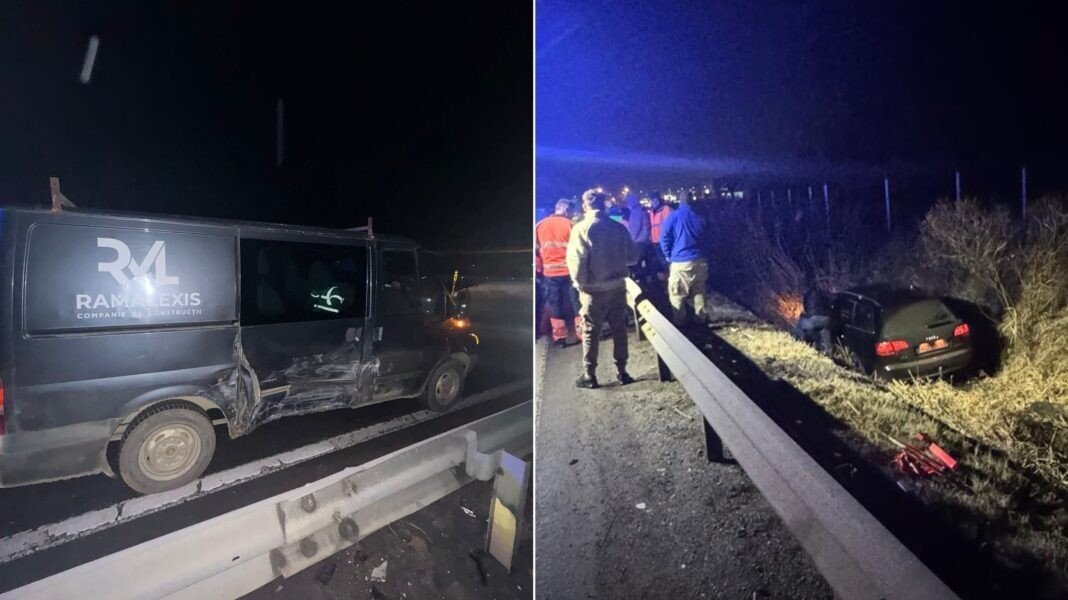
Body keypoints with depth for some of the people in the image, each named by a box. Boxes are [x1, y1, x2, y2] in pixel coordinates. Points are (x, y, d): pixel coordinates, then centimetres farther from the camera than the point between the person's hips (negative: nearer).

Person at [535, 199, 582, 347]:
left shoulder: (539, 225, 5)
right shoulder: (569, 224, -6)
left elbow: (535, 249, 6)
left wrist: (539, 268, 15)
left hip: (549, 272, 3)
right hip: (569, 271, -3)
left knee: (554, 306, 9)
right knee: (576, 303, 9)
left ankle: (559, 338, 14)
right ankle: (582, 333, 14)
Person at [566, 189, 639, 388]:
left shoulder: (581, 228, -10)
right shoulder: (618, 227, 2)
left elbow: (576, 260, -17)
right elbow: (633, 256, 6)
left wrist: (579, 282, -3)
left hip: (594, 289, -3)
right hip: (617, 286, 4)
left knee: (590, 332, 7)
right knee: (619, 329, 13)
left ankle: (589, 375, 14)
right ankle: (621, 372, 21)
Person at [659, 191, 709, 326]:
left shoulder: (673, 216, -5)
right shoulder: (699, 217, 8)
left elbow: (664, 236, -9)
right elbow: (706, 236, 18)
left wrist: (669, 255, 1)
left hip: (680, 262, -5)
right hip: (700, 260, 5)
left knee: (677, 295, 3)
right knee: (699, 291, 18)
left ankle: (680, 322, 5)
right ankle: (701, 316, 26)